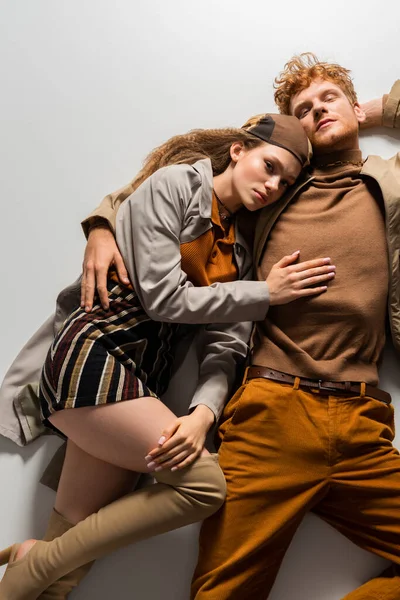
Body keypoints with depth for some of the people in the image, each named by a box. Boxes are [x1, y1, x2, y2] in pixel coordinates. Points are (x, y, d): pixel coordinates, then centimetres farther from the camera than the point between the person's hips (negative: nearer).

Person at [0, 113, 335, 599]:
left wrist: (203, 412, -14)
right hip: (92, 356, -7)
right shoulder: (173, 185, -1)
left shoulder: (239, 252, 17)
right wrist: (266, 294, -6)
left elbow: (225, 347, 5)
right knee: (205, 484, -16)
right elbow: (163, 299, -12)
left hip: (143, 376, 7)